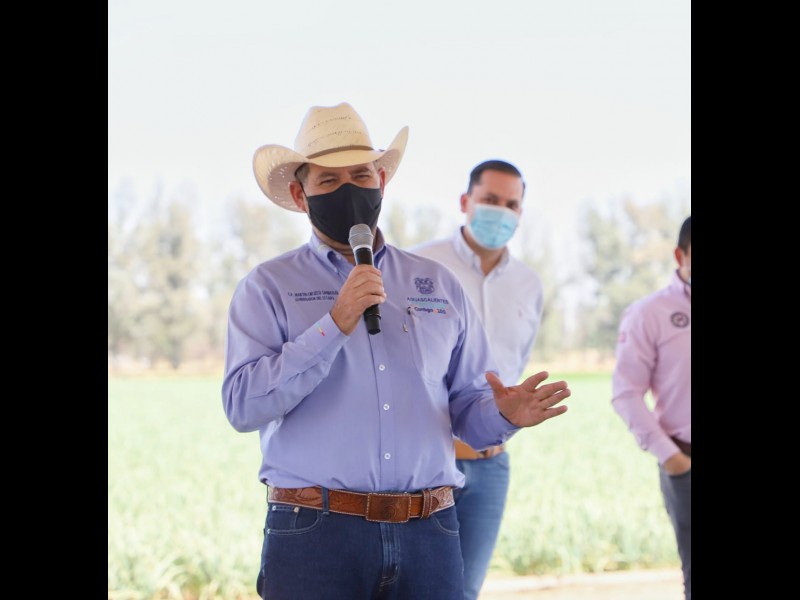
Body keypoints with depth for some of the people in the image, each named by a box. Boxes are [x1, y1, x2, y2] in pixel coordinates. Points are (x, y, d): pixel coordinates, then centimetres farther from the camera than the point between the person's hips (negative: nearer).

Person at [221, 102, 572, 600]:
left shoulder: (438, 284, 14)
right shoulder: (268, 287, 4)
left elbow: (467, 404, 12)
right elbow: (243, 405, -9)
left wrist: (504, 415, -10)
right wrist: (335, 325, -15)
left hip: (429, 537, 3)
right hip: (314, 537, -3)